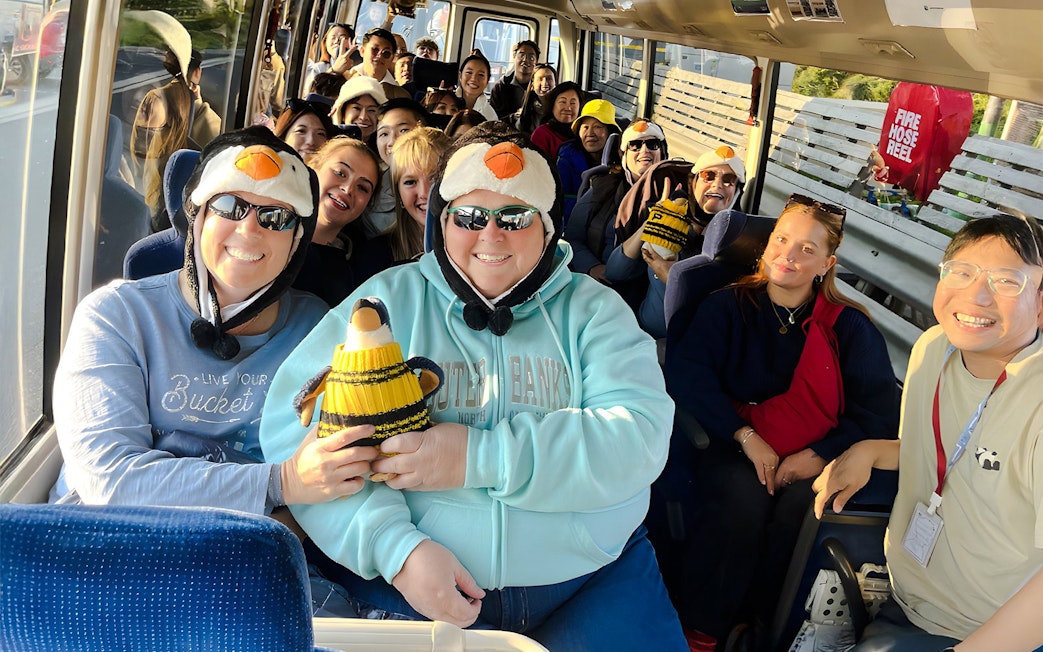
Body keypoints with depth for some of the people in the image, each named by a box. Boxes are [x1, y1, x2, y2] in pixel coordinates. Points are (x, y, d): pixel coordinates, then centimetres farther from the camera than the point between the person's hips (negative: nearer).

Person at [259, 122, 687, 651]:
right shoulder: (390, 300, 3)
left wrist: (480, 456, -20)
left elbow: (641, 434, -10)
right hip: (402, 578, 0)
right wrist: (396, 546, -18)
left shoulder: (591, 309, 5)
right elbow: (294, 425, -6)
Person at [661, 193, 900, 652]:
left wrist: (819, 456, -12)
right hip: (733, 446, -1)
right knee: (743, 501, -31)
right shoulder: (729, 306, 7)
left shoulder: (851, 329, 7)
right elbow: (685, 370, -7)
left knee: (801, 511, -29)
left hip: (812, 460, 1)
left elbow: (879, 412, 2)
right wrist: (746, 437, -15)